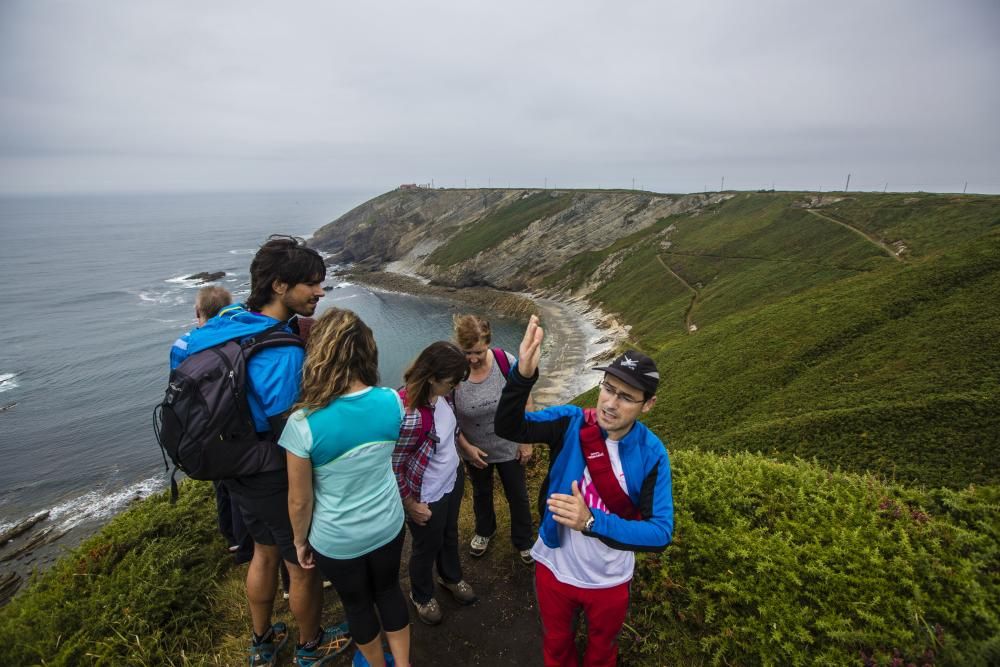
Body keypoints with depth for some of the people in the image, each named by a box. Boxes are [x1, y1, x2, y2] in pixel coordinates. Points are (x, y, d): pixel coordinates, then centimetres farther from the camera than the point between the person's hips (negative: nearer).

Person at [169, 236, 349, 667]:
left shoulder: (229, 321, -6)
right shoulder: (282, 355, -33)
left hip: (238, 472, 8)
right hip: (276, 483, -8)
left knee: (265, 552, 29)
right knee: (304, 566, 17)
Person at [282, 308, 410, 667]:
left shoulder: (303, 423, -29)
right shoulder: (391, 401, -18)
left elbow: (300, 500, -17)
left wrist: (300, 540, 3)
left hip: (336, 540, -2)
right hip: (388, 526, 3)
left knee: (357, 603, 25)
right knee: (389, 590, 27)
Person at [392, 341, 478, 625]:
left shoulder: (441, 393, -15)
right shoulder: (409, 415, -38)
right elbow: (393, 465, -24)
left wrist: (464, 448, 16)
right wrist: (410, 505, -13)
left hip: (453, 479, 7)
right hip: (428, 496, -7)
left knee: (450, 534, 31)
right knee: (427, 547, 21)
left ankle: (450, 577, 60)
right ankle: (421, 595, 52)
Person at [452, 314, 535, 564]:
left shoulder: (506, 362, -25)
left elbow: (525, 402, -12)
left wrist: (526, 442, -8)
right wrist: (465, 446, -12)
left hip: (509, 447, -1)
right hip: (474, 450, 1)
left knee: (517, 496, 19)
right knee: (481, 493, 28)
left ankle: (523, 541, 46)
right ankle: (484, 531, 57)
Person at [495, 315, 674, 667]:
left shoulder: (651, 454, -21)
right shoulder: (571, 422, -20)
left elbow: (660, 533, -26)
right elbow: (508, 427, -28)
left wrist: (592, 522, -40)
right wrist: (523, 375, -46)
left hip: (609, 580, 0)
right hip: (554, 566, 0)